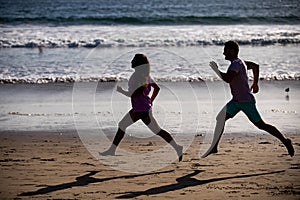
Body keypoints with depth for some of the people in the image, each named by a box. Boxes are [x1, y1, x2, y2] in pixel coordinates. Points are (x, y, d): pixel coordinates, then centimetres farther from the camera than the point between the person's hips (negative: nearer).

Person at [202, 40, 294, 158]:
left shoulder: (236, 64, -19)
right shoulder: (239, 62, 11)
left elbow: (228, 79, -36)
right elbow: (255, 66, 26)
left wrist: (217, 70, -21)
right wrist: (255, 84, 29)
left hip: (246, 101, -10)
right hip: (236, 101, 10)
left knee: (261, 125, 0)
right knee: (220, 118, -2)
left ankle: (285, 141, 13)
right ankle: (214, 147, -1)